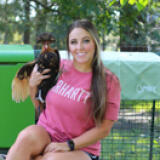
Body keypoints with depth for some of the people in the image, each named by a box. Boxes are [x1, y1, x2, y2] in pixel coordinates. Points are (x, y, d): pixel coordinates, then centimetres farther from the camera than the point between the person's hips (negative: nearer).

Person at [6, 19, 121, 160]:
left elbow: (104, 129, -6)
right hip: (46, 134, 3)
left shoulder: (109, 82, -7)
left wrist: (69, 145, -15)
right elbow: (40, 107, 15)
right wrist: (33, 86, -4)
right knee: (27, 136, -32)